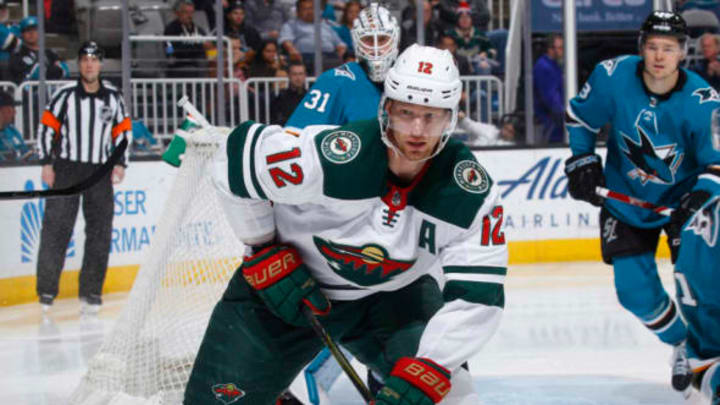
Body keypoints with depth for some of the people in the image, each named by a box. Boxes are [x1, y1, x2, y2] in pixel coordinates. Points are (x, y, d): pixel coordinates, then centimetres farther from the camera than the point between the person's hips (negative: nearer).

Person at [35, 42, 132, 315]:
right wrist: (47, 163, -5)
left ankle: (91, 292, 8)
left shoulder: (112, 97, 6)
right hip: (66, 169, -3)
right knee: (56, 228, -7)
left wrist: (120, 163, 5)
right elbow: (47, 126, 0)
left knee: (100, 231, 1)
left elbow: (123, 130, 14)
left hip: (100, 172, 3)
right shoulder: (66, 95, -2)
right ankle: (47, 291, -1)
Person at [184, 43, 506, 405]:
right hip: (285, 281, -1)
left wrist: (424, 372, -35)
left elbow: (479, 295, -25)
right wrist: (267, 255, -14)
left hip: (390, 291, 2)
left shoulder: (471, 193, -23)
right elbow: (239, 155, -18)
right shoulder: (332, 158, -31)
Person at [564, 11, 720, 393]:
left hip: (681, 198, -2)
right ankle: (681, 343, 28)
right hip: (626, 200, 2)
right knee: (635, 290, 0)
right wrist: (582, 161, -8)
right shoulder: (613, 76, -18)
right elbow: (579, 117, 0)